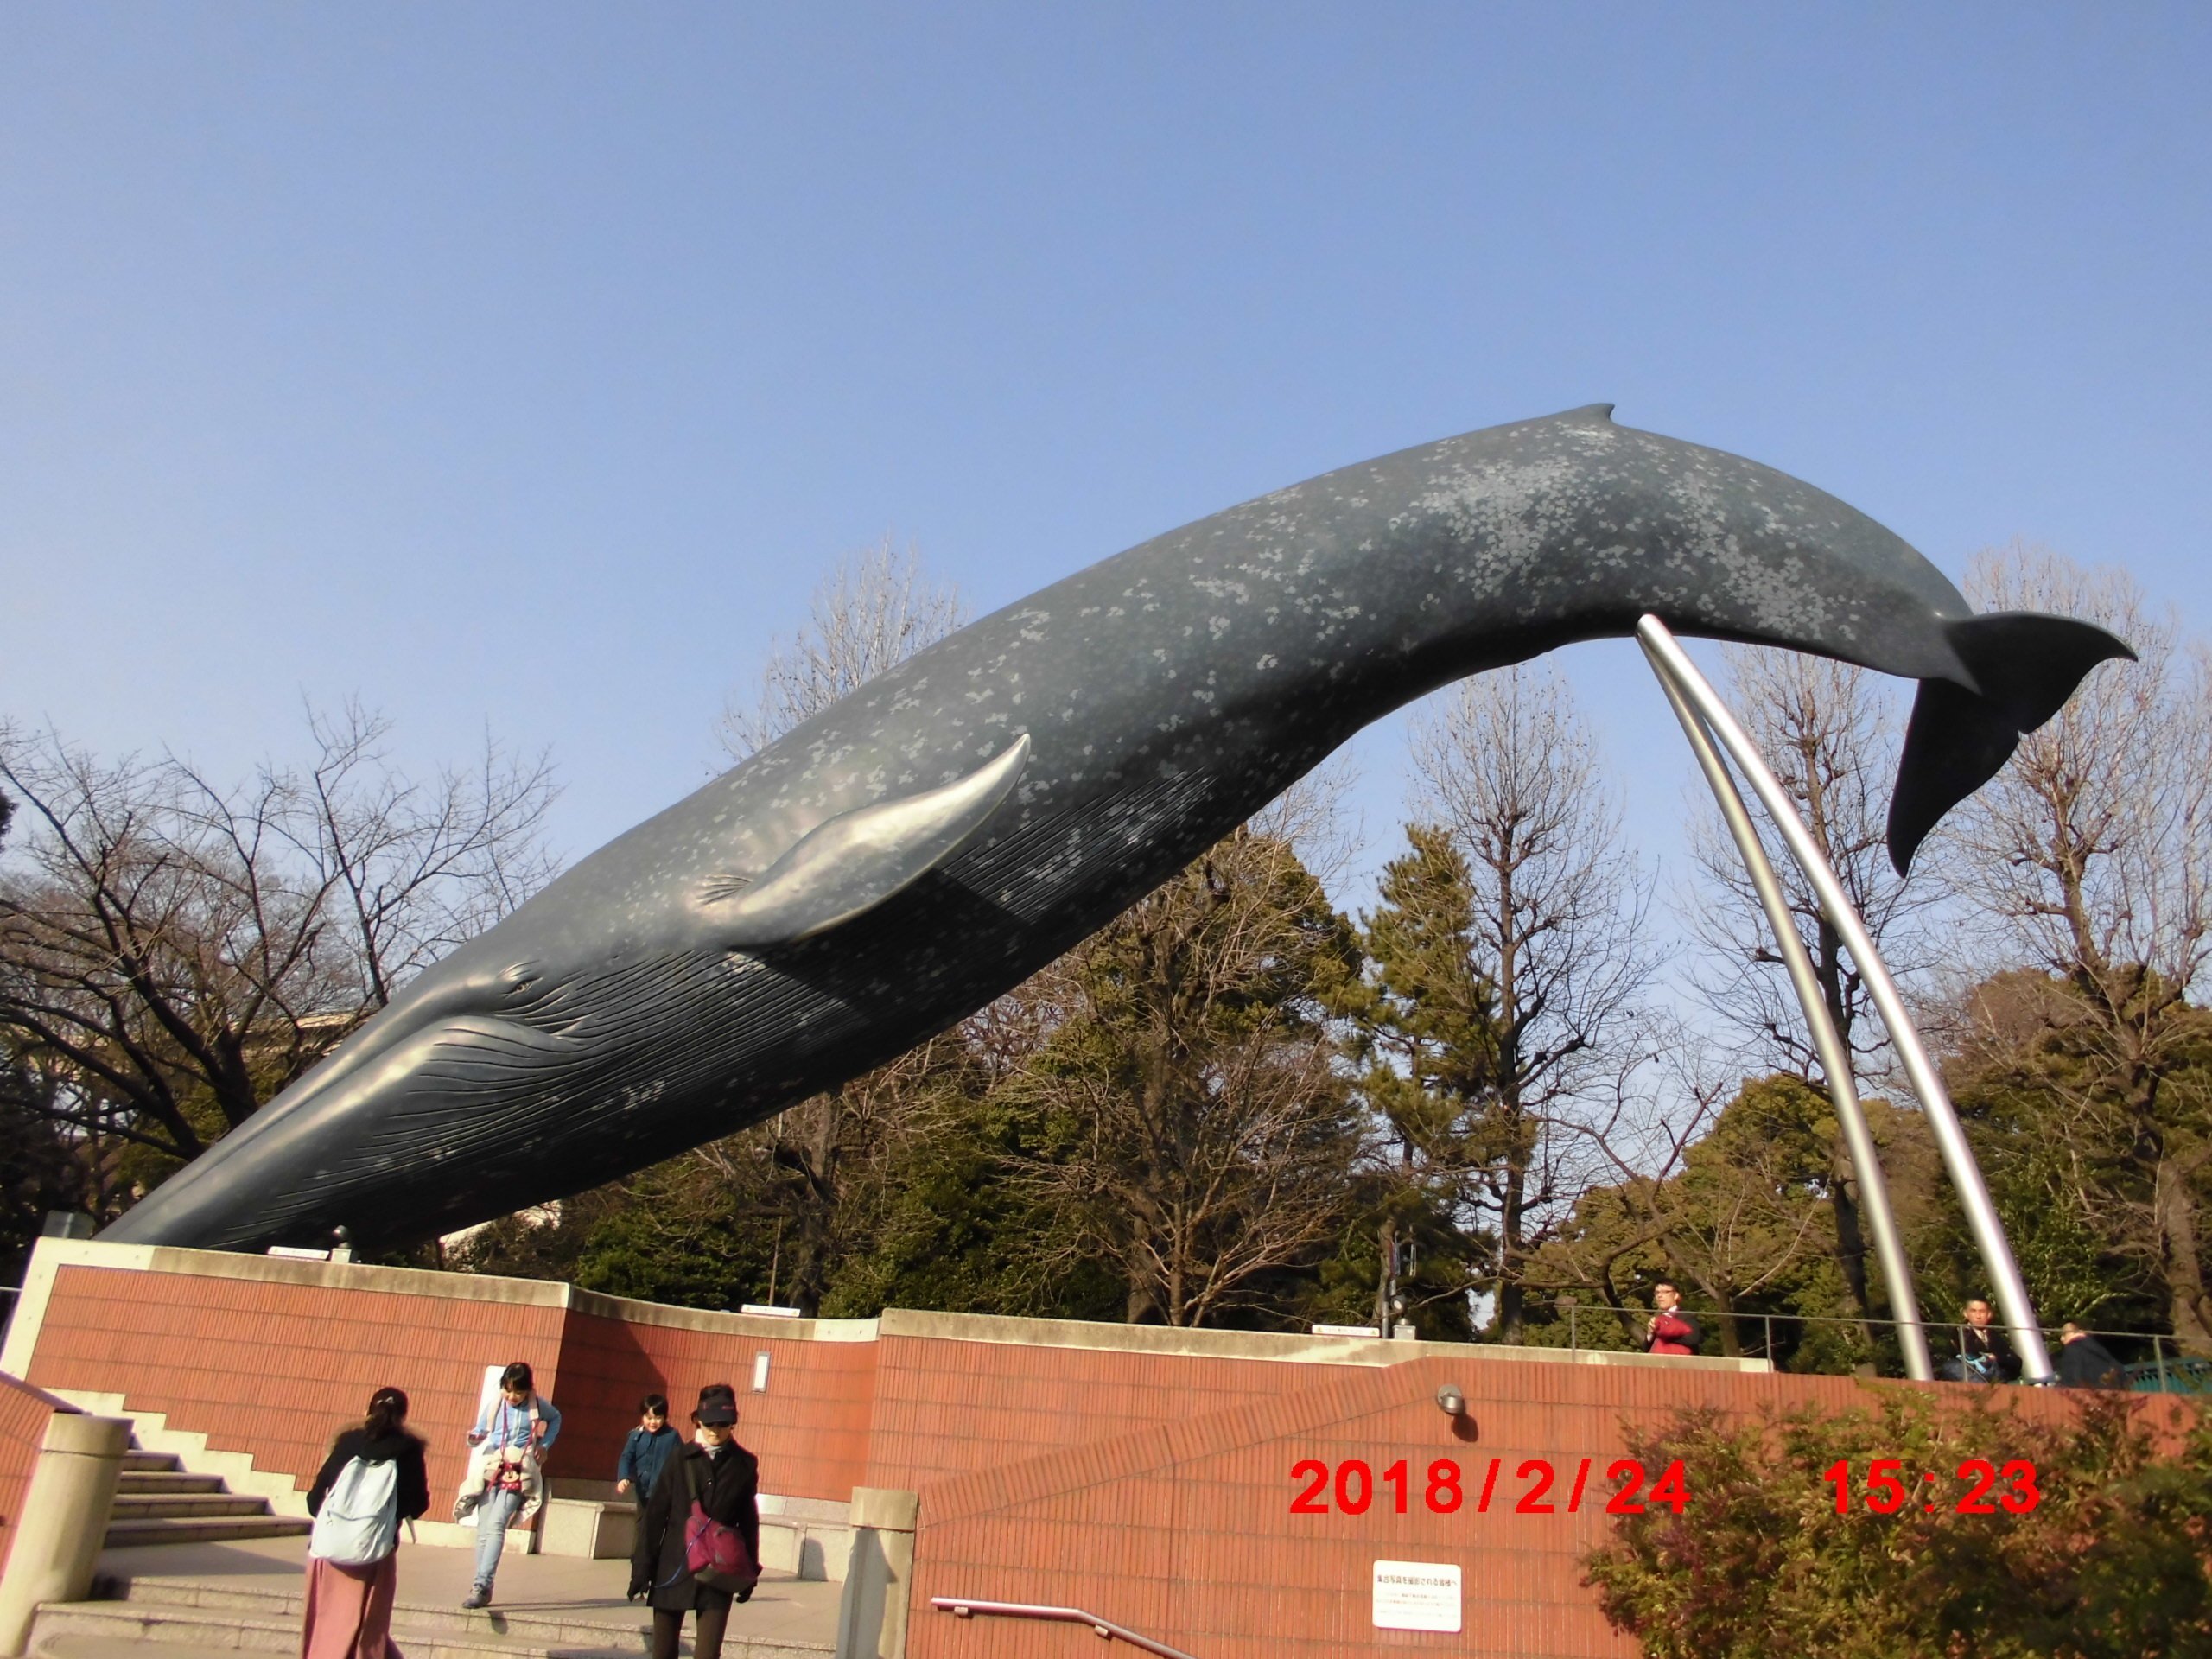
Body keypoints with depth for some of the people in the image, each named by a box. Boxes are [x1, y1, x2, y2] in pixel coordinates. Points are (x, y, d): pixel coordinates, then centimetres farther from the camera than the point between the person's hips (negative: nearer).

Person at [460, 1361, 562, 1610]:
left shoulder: (538, 1405, 2)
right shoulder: (493, 1405, 1)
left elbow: (555, 1419, 22)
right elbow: (479, 1432, 4)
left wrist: (545, 1444, 12)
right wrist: (473, 1439, -19)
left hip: (519, 1472, -2)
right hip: (491, 1468, 2)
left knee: (496, 1524, -18)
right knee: (484, 1530, -1)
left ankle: (482, 1586, -22)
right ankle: (483, 1588, 10)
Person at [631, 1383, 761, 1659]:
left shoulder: (744, 1465, 1)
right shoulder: (681, 1458, 0)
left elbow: (749, 1522, 7)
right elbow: (654, 1515, 1)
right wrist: (641, 1567, -1)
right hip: (672, 1570, 1)